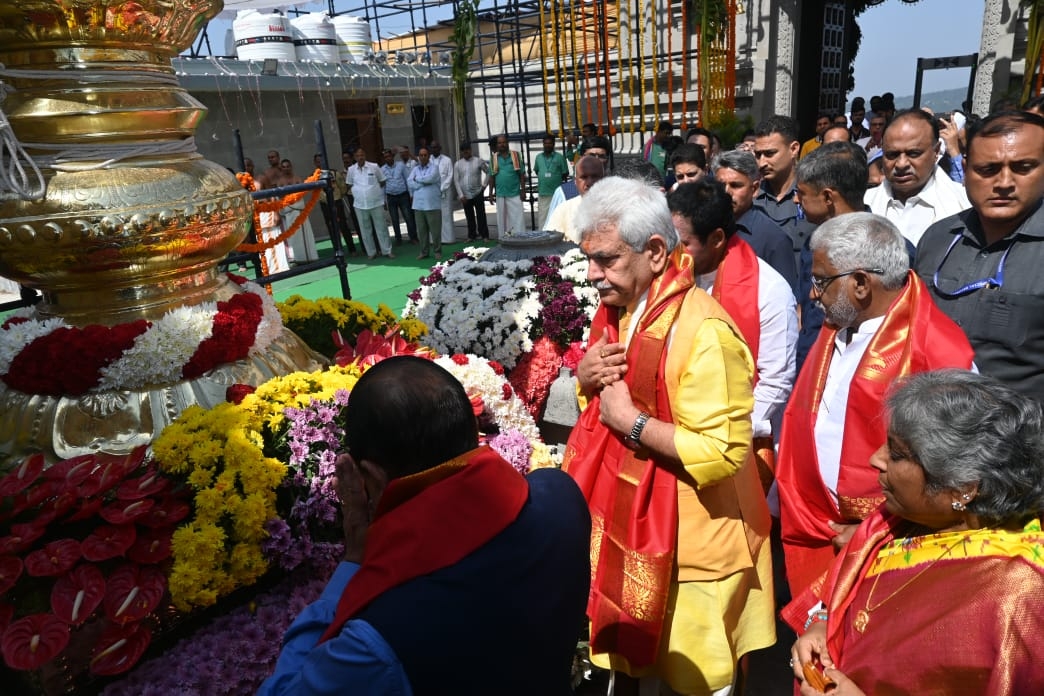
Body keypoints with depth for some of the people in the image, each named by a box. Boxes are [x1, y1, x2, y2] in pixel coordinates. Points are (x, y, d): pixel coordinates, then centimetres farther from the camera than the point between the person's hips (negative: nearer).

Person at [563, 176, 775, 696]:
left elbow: (723, 453, -29)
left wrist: (633, 422, -25)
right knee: (631, 653, 27)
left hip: (692, 542, -7)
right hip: (630, 521, 7)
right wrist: (585, 375, -9)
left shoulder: (702, 331, -26)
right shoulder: (617, 308, 2)